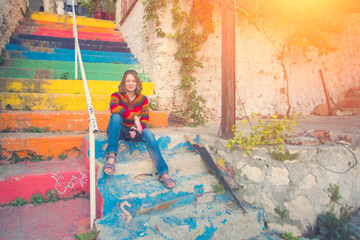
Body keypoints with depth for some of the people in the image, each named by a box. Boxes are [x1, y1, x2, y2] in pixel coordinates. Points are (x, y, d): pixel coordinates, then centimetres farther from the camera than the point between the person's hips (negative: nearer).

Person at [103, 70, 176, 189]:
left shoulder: (143, 99, 3)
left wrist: (137, 130, -26)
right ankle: (111, 156, -41)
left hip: (135, 131, 1)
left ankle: (163, 173, -37)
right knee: (116, 116, -31)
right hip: (119, 132, -1)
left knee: (148, 134, -30)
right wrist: (134, 117, -31)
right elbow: (113, 108, -27)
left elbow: (145, 119, -5)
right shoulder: (117, 95, -3)